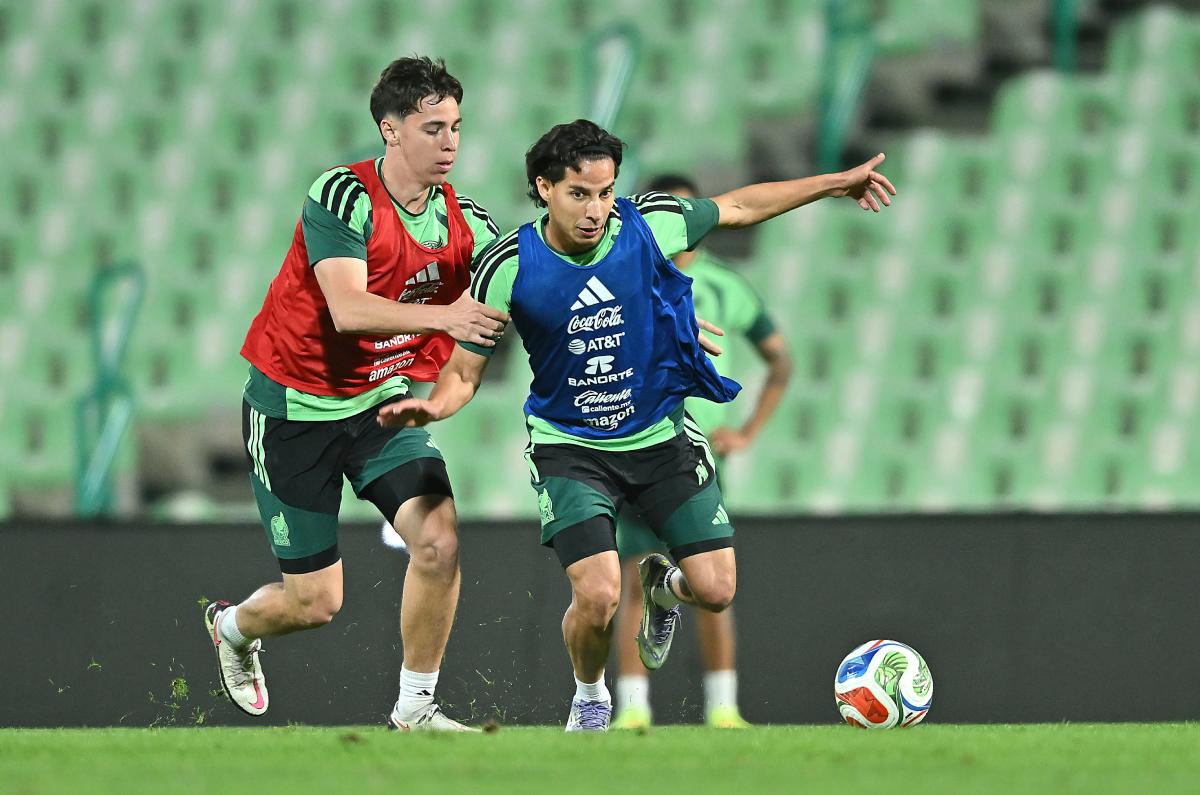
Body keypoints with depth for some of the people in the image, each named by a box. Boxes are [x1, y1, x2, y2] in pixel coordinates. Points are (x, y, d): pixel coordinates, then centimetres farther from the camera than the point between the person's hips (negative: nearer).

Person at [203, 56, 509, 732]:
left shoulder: (462, 220, -4)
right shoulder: (342, 195, -22)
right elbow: (347, 310, -34)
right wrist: (444, 316, -46)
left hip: (384, 403, 5)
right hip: (296, 404, -5)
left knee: (440, 540, -19)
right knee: (316, 602, -2)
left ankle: (416, 706, 0)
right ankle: (232, 627, 35)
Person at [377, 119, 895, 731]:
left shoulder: (649, 225, -15)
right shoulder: (510, 267, -18)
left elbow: (736, 208, 4)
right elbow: (465, 369, -8)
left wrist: (838, 184, 10)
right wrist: (432, 406, -31)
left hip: (660, 436, 2)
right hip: (569, 446, -2)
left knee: (715, 590, -3)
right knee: (598, 597, -21)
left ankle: (661, 585, 36)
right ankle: (589, 699, 13)